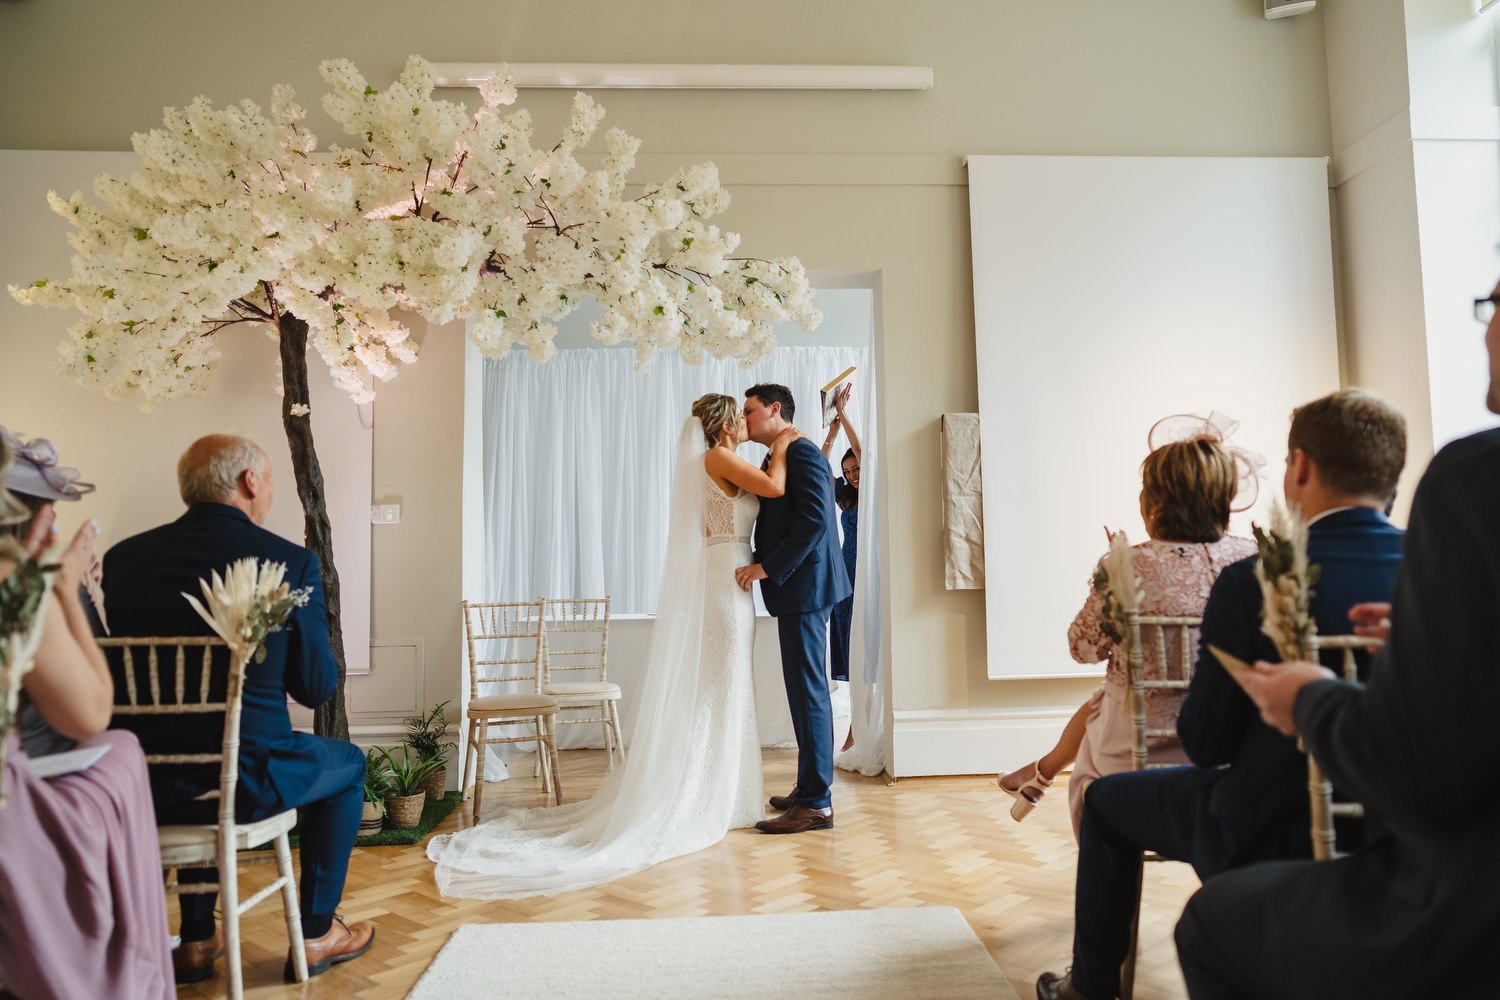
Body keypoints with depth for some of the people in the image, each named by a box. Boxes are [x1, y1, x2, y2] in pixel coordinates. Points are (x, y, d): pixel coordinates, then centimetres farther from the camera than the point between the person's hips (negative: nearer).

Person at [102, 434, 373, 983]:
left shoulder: (122, 556, 0)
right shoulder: (292, 561, -13)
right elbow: (315, 688, -7)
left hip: (137, 789, 5)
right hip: (243, 783, -4)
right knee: (348, 763, 25)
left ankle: (196, 939, 42)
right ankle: (317, 932, 30)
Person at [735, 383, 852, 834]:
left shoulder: (801, 452, -11)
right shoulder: (783, 457, 19)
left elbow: (815, 518, -22)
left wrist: (767, 567, -20)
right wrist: (762, 564, 8)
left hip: (804, 586, -10)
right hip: (797, 588, 10)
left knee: (808, 690, -7)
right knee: (806, 690, 14)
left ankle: (815, 804, 0)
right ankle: (810, 788, 24)